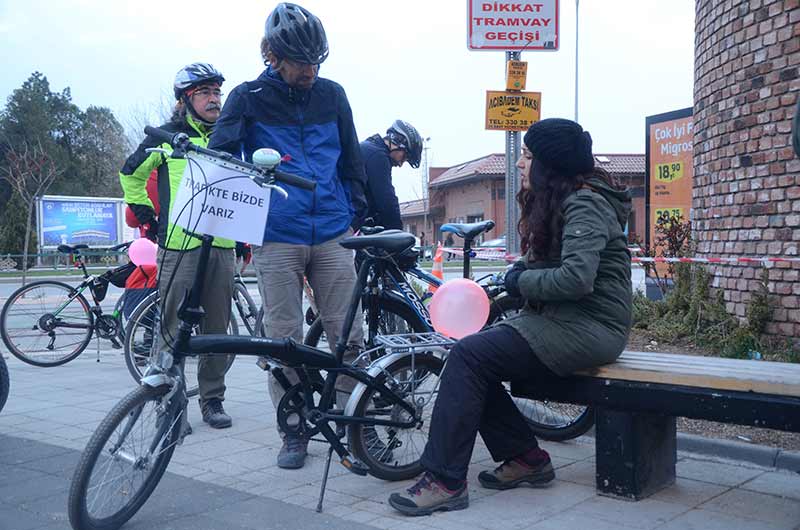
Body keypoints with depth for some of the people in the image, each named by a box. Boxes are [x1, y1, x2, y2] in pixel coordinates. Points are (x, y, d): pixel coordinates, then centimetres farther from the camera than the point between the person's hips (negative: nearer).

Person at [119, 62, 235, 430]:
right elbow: (131, 173, 14)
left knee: (217, 328, 6)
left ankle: (212, 399, 17)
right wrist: (147, 217, 7)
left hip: (222, 247, 4)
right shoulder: (169, 135, 2)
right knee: (173, 327, -2)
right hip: (179, 246, -4)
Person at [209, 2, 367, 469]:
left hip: (332, 236, 2)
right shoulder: (248, 98, 3)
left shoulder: (332, 95, 9)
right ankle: (295, 432, 15)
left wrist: (355, 217, 11)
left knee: (349, 334, 0)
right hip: (277, 238, -1)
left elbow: (351, 161, 16)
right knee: (284, 339, 2)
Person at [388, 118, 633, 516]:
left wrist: (521, 282, -13)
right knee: (473, 356, -3)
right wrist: (520, 273, -1)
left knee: (468, 354, -20)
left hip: (588, 327, -10)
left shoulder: (585, 204, -14)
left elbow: (576, 278, -27)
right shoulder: (555, 201, 17)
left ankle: (445, 481, -16)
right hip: (561, 319, 10)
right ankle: (526, 457, 6)